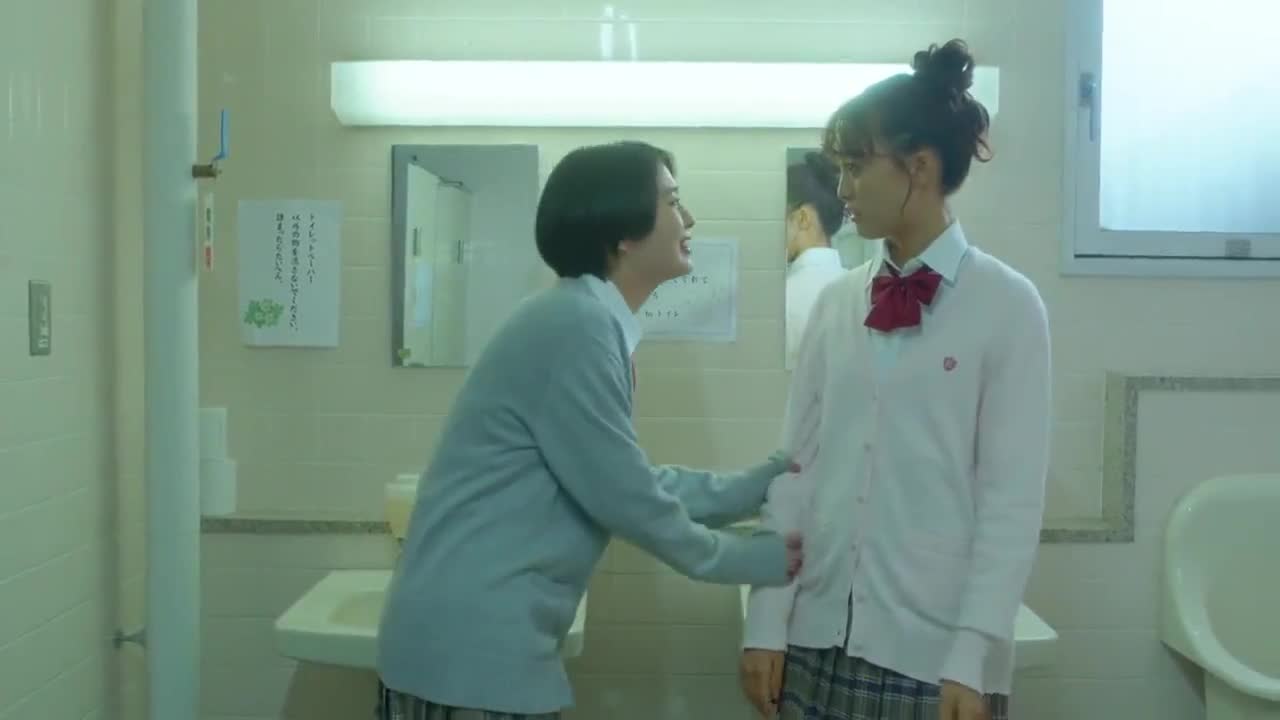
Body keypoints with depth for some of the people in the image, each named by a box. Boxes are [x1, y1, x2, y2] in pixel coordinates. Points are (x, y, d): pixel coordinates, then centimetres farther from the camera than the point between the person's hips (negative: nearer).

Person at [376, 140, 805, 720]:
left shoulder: (588, 319, 12)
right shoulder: (578, 322, -18)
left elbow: (634, 481, 15)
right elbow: (623, 497, -16)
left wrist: (764, 481, 14)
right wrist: (751, 560, -2)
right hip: (472, 644, -9)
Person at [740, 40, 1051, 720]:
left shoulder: (1006, 304, -5)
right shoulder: (836, 301, 4)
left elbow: (1013, 496, -8)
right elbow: (795, 466, 3)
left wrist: (973, 654, -12)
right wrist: (767, 620, 1)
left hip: (934, 650, -3)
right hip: (820, 637, 4)